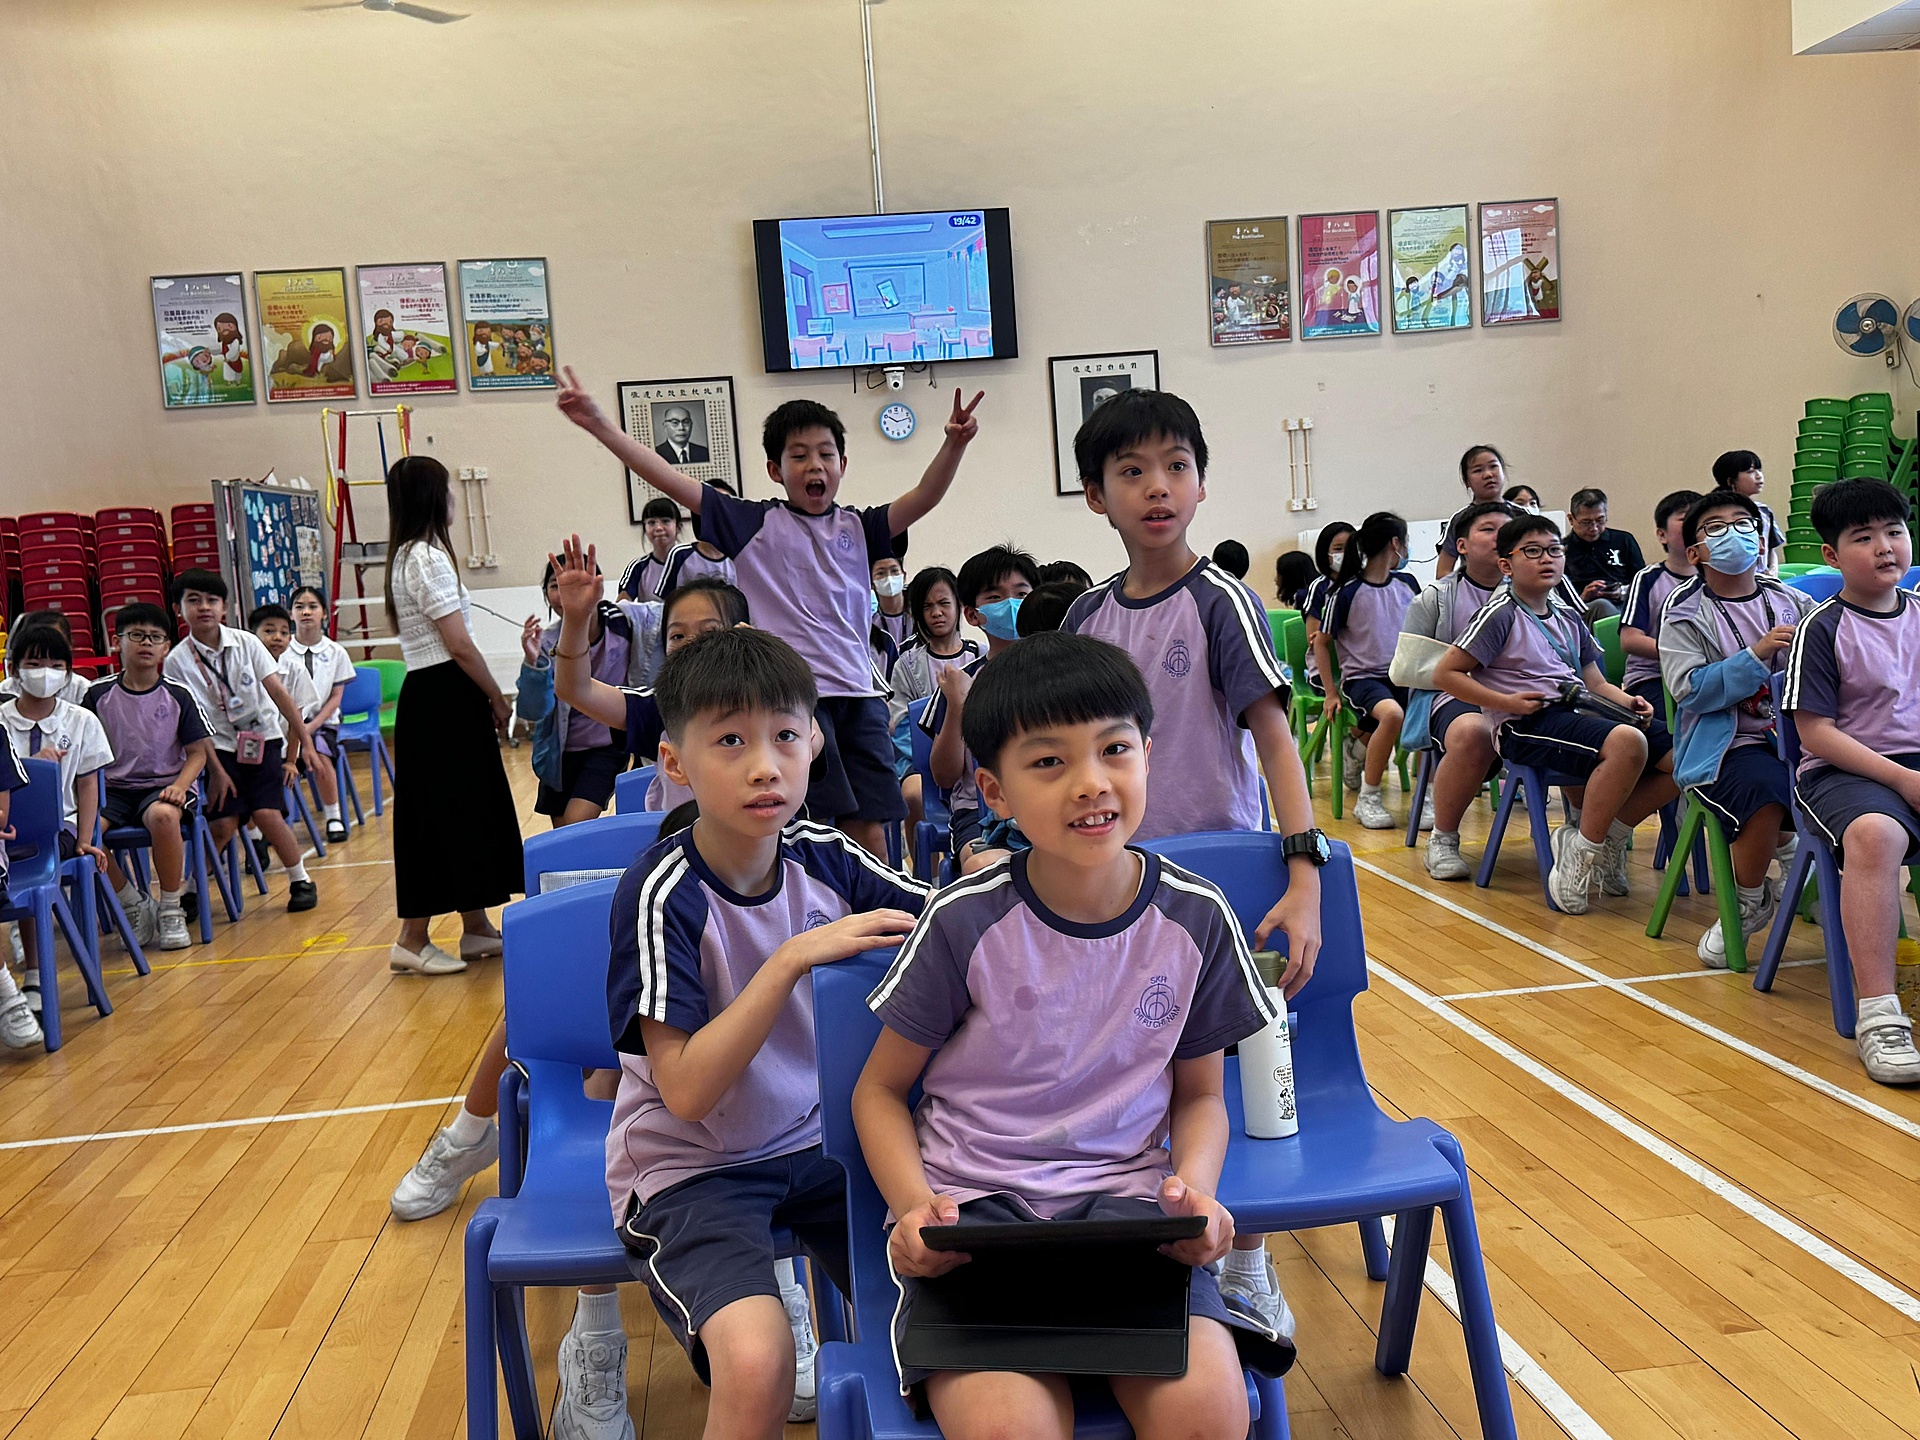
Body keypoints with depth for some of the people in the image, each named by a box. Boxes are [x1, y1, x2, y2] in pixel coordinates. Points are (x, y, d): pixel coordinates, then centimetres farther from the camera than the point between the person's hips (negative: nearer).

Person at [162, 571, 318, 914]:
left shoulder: (246, 642, -4)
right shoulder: (177, 661, -6)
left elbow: (279, 693, -3)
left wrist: (303, 743, -6)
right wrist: (216, 770, -9)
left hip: (264, 739, 0)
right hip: (222, 748, 0)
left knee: (266, 813, -16)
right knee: (222, 823, -14)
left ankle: (301, 882, 4)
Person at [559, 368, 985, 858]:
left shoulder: (858, 527, 12)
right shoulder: (755, 524, 4)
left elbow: (922, 499, -3)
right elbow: (673, 482, -3)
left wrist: (954, 445, -22)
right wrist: (599, 425, -10)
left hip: (859, 693, 3)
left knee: (870, 830, 4)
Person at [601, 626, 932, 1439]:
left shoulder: (825, 859, -6)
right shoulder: (662, 894, -19)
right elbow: (686, 1092, -24)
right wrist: (792, 959, -31)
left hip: (814, 1143, 5)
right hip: (689, 1168, -5)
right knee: (756, 1364, -28)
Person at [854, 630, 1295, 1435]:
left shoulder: (1196, 920, -1)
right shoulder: (964, 923, -7)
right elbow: (881, 1089, 4)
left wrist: (1194, 1187, -8)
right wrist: (915, 1206, -14)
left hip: (1127, 1195, 2)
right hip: (974, 1206, -1)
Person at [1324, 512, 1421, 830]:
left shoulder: (1407, 584, 11)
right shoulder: (1347, 591, -6)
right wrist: (1331, 692, -2)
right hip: (1362, 676, -5)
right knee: (1393, 713, -36)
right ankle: (1367, 800, -20)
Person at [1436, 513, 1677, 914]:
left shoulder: (1568, 618, 21)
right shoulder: (1501, 614, -1)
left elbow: (1595, 683, 23)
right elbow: (1445, 673, -6)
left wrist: (1628, 701, 1)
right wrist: (1509, 703, -12)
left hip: (1576, 715, 8)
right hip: (1527, 728, -8)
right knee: (1626, 742, -35)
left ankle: (1609, 836, 2)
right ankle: (1582, 852, -19)